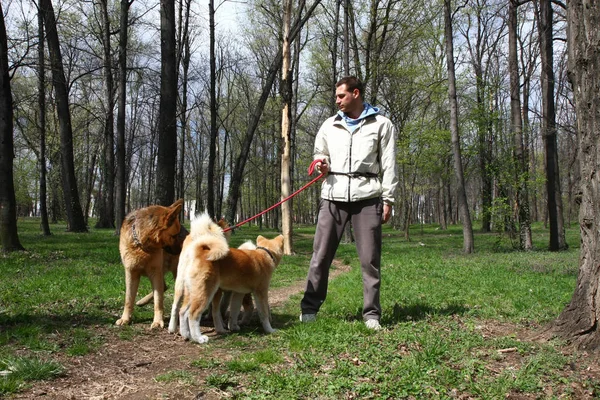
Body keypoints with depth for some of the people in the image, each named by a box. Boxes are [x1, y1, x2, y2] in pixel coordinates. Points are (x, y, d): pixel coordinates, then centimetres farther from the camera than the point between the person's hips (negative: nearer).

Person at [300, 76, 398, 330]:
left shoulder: (381, 124, 7)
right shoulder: (329, 125, 15)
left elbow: (388, 165, 5)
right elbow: (319, 153, 25)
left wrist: (388, 199, -1)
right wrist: (322, 165, 1)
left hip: (367, 197, -2)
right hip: (333, 197, 2)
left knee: (370, 258, -2)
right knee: (321, 255, 0)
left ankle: (371, 313, 7)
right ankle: (309, 308, 9)